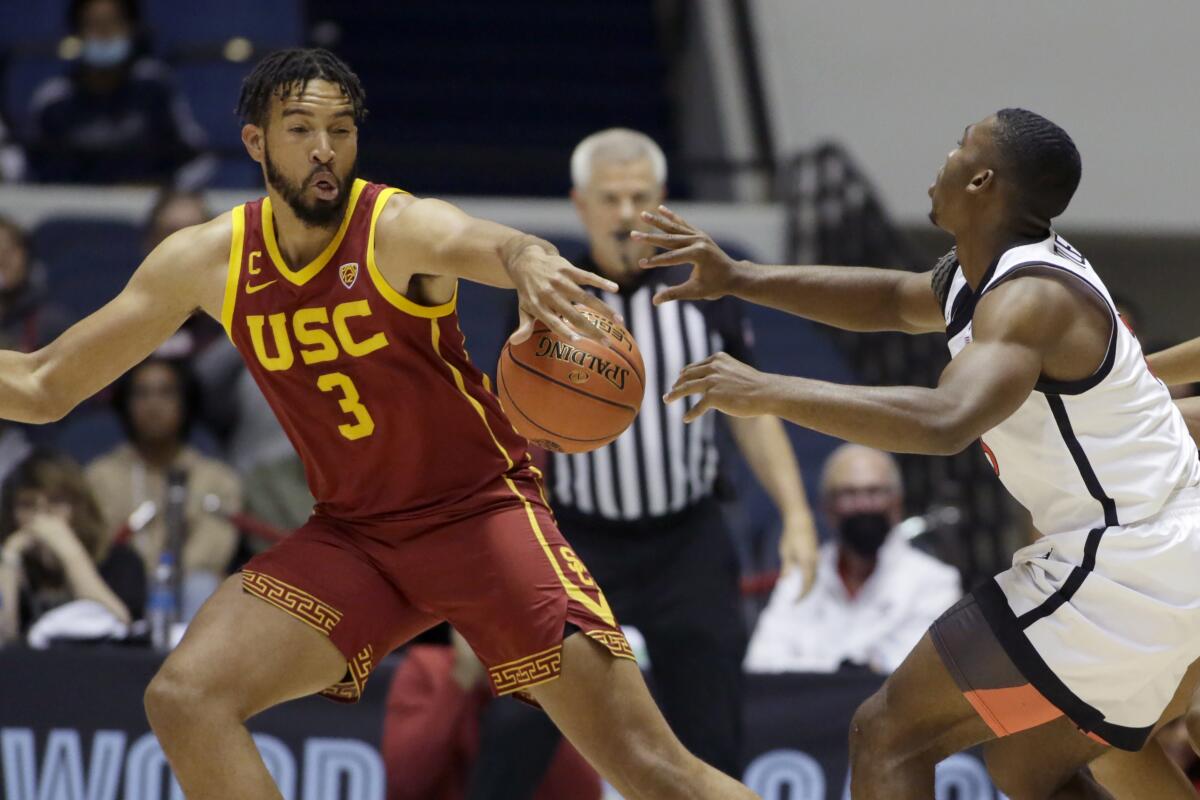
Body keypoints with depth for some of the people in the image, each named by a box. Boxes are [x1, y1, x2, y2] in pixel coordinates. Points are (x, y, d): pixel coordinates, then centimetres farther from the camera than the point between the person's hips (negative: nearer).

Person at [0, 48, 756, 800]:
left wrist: (530, 261, -67)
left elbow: (491, 242, -43)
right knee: (184, 697, -15)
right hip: (352, 533, 4)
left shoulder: (401, 229, -17)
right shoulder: (206, 260, -3)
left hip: (482, 507, -4)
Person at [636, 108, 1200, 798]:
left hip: (1118, 575, -10)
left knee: (889, 736, -7)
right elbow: (894, 301, 29)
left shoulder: (1031, 297, -20)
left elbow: (945, 422, -37)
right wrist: (739, 279, 19)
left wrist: (769, 393, -35)